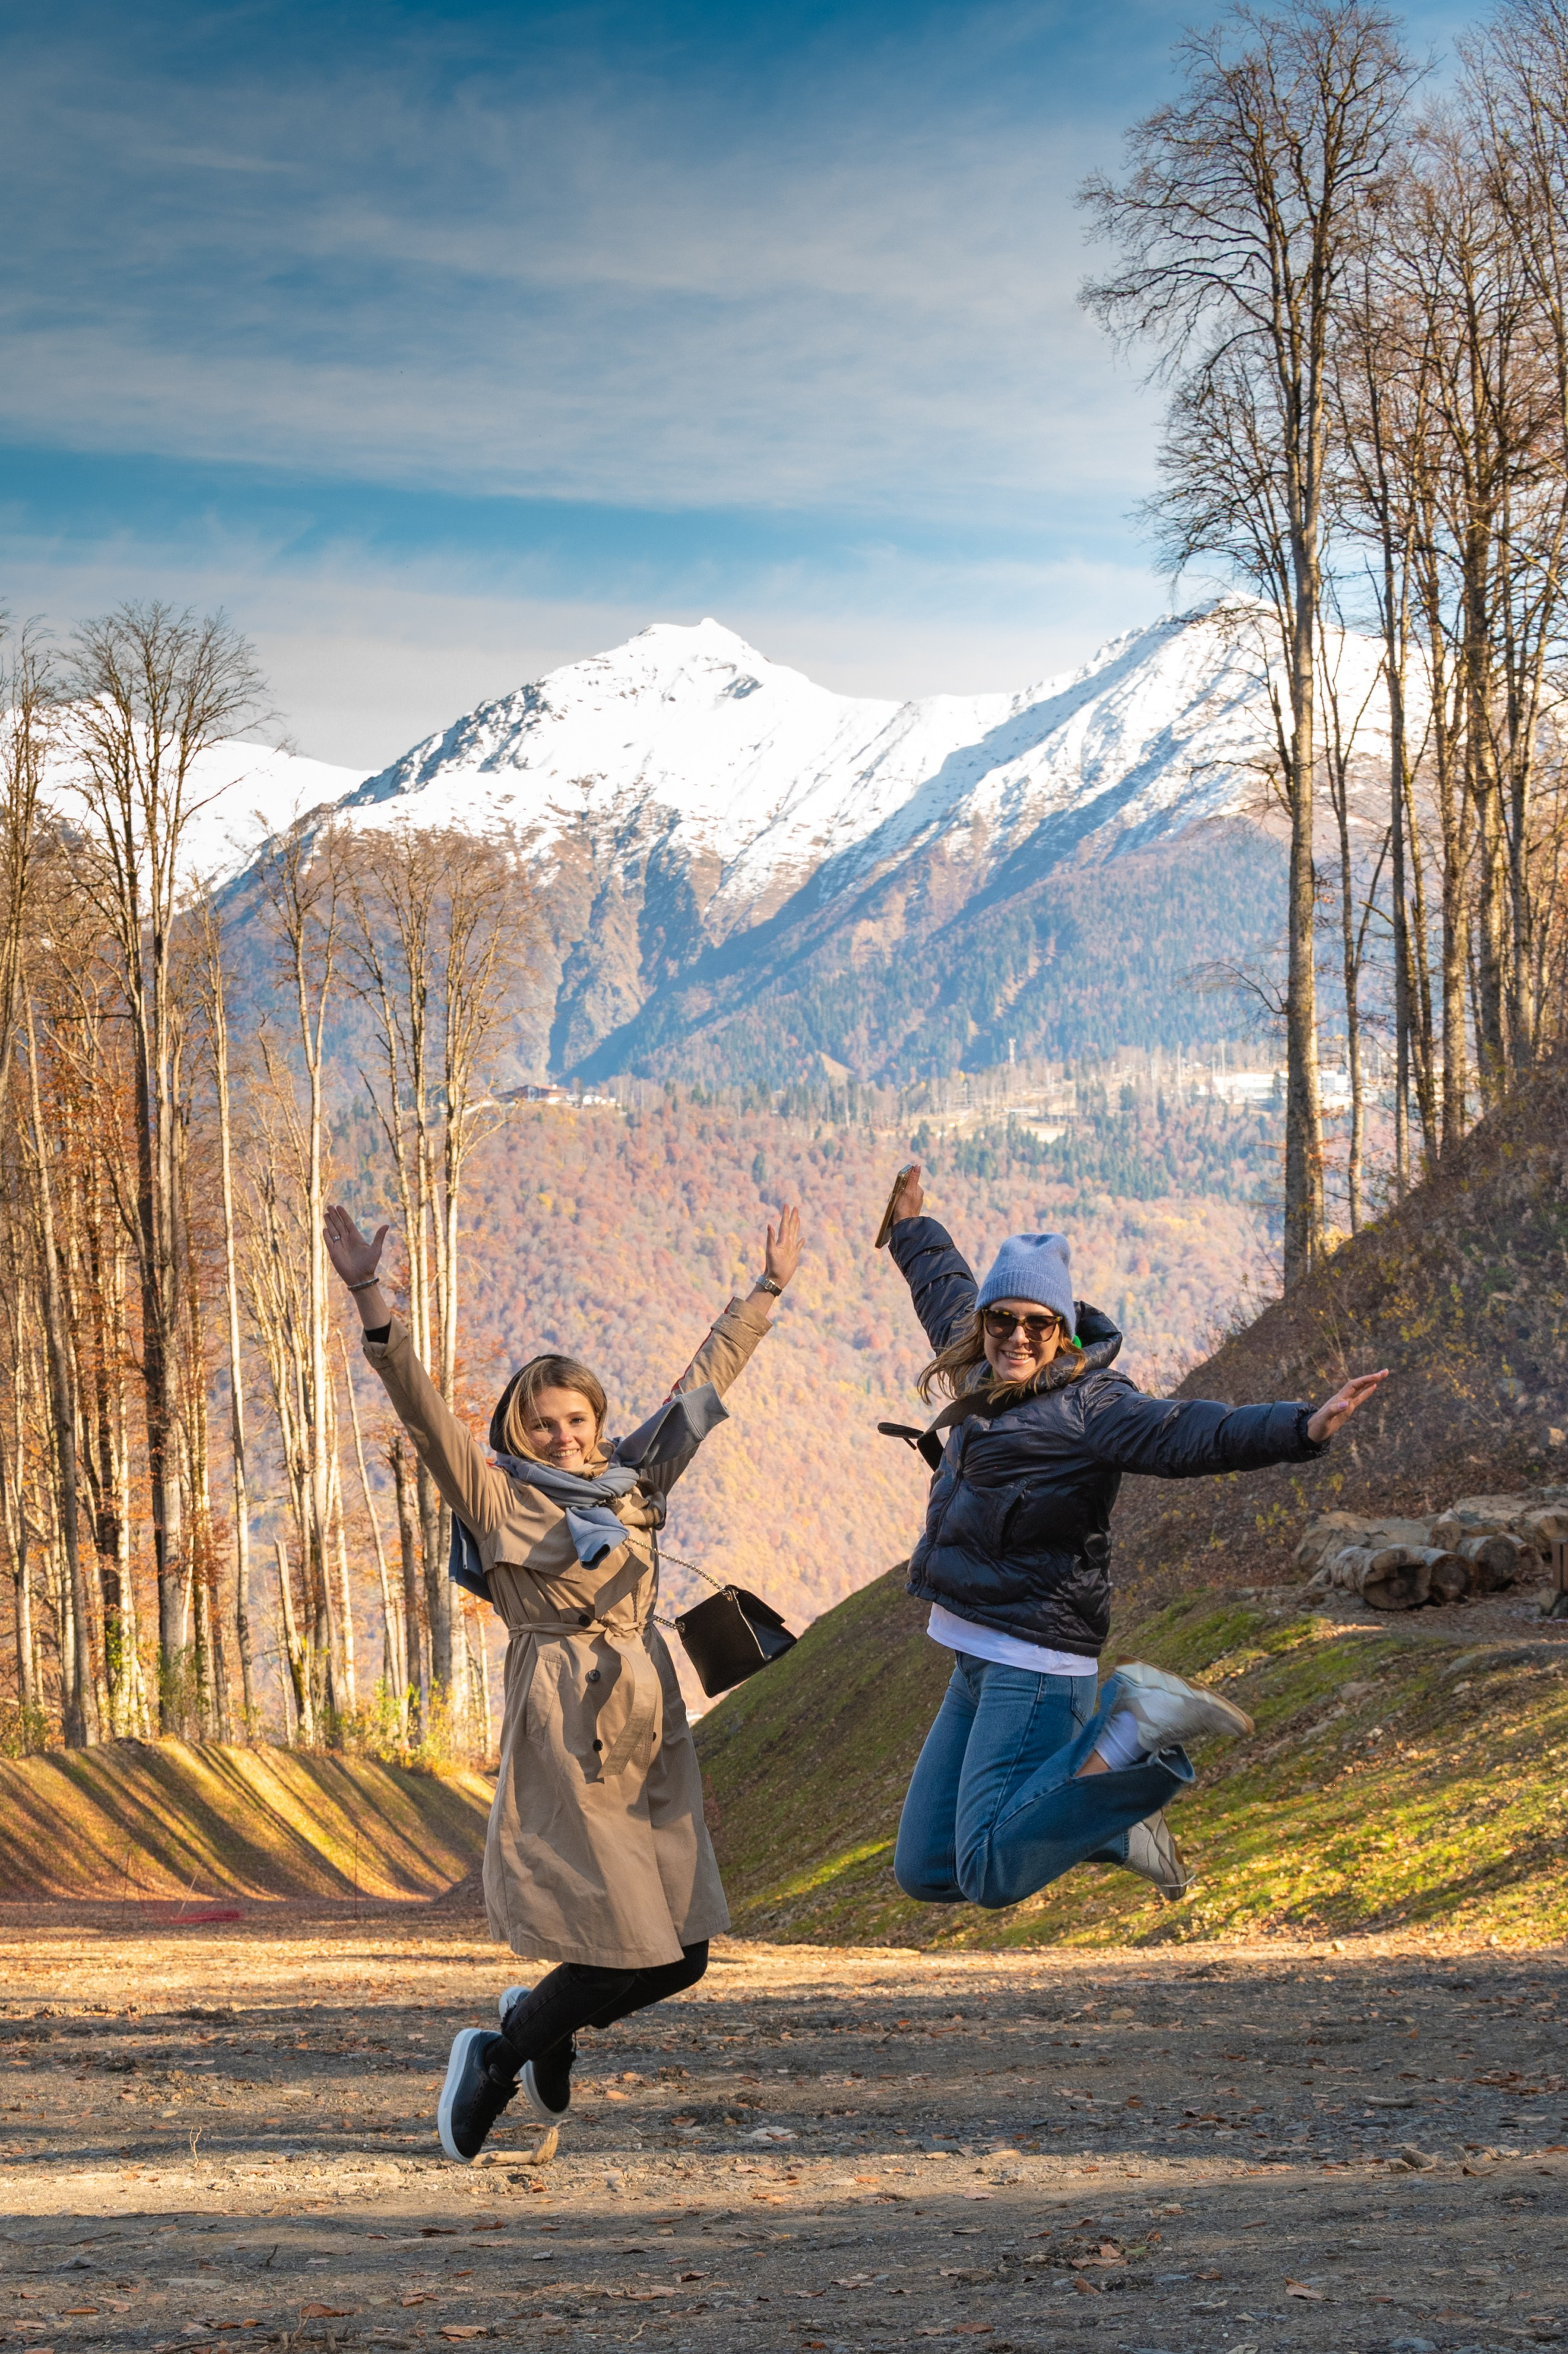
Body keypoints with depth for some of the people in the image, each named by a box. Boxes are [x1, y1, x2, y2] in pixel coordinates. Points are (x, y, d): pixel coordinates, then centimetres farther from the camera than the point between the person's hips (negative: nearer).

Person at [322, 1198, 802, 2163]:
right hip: (564, 1730, -6)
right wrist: (371, 1301, -28)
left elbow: (706, 1379, 23)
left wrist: (769, 1287, 29)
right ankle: (498, 2059, 17)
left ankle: (542, 2018, 32)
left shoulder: (637, 1479, 13)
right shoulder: (494, 1494, -3)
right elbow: (421, 1405, -15)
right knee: (624, 1954, -7)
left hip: (649, 1722, 6)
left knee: (682, 1952, 5)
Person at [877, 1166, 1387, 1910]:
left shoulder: (1087, 1405, -11)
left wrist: (1302, 1429, -44)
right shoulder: (987, 1380, 13)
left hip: (1034, 1667, -9)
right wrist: (912, 1230, 53)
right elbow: (946, 1291, 34)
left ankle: (1137, 1731, -8)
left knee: (991, 1878, -19)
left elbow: (1188, 1435, -27)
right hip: (975, 1664, 9)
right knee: (925, 1874, 11)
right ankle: (1111, 1830, 23)